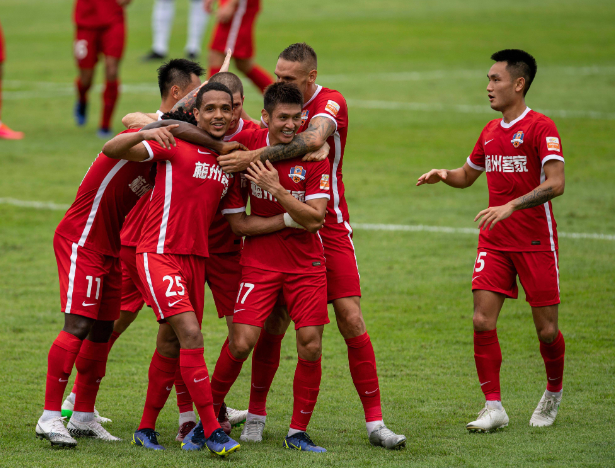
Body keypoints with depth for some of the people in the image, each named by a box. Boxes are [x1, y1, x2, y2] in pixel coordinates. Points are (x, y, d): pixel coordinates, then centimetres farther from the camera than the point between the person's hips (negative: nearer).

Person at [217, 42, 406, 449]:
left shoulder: (331, 103, -13)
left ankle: (375, 422, -4)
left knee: (351, 318, -9)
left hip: (328, 228, -4)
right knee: (272, 322, 2)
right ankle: (255, 412, 15)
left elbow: (313, 139, -33)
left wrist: (255, 157, -36)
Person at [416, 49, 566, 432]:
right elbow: (468, 175, 27)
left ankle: (553, 394, 27)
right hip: (494, 242, 6)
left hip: (536, 242, -6)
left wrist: (511, 206, -33)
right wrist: (444, 175, 5)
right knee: (483, 321, -8)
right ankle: (494, 407, -3)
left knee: (547, 330, 1)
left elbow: (555, 184, -23)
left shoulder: (540, 127, -11)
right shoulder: (490, 131, 11)